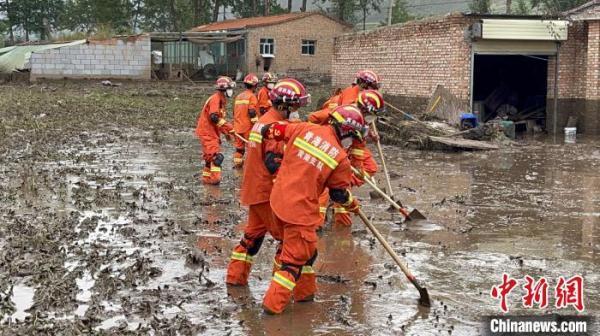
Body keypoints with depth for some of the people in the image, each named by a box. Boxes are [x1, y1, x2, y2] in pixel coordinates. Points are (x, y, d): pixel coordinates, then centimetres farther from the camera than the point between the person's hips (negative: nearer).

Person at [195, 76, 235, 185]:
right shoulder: (215, 99, -16)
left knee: (210, 156, 18)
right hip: (207, 131, -10)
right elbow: (214, 117, -27)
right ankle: (215, 177, -20)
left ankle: (207, 177, 27)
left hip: (212, 132, 10)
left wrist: (226, 132, 16)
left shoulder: (221, 99, 16)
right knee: (216, 156, -17)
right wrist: (229, 128, -26)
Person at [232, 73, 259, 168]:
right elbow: (252, 112, -19)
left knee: (239, 149, 12)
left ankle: (237, 166, 15)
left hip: (238, 127, 7)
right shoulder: (251, 96, -9)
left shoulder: (238, 96, 13)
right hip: (248, 127, -7)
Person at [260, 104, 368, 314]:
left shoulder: (305, 129, 0)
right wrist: (353, 205, 20)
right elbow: (339, 194, 1)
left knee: (305, 249, 24)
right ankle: (274, 303, 1)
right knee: (296, 257, 3)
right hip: (301, 210, -7)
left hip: (278, 200, 7)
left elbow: (274, 130, 8)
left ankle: (305, 291, 35)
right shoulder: (340, 159, -9)